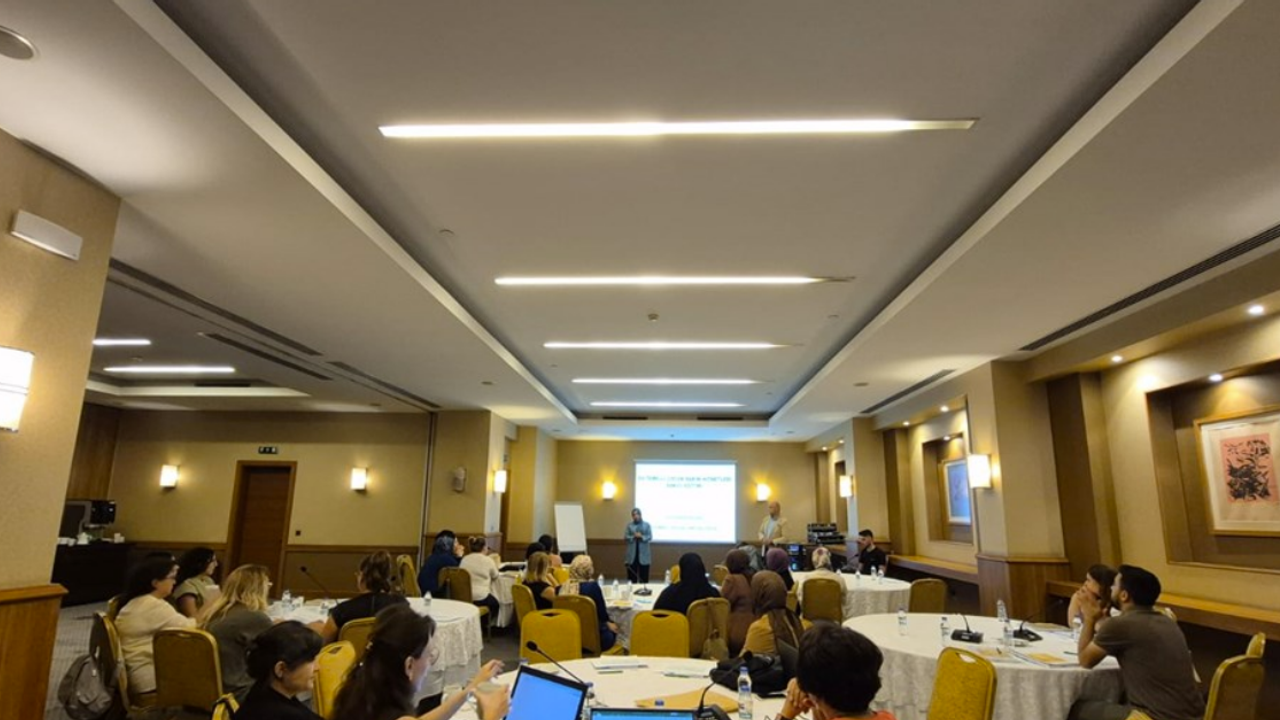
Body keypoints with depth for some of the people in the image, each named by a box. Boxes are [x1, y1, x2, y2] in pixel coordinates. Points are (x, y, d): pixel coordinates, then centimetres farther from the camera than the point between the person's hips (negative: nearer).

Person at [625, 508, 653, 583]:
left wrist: (641, 537, -18)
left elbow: (650, 537, -2)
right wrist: (633, 537, -16)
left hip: (643, 554, -1)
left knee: (644, 576, 2)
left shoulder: (647, 525, 5)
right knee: (632, 575, 2)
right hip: (632, 554, 1)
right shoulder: (629, 525, 8)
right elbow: (626, 537, 0)